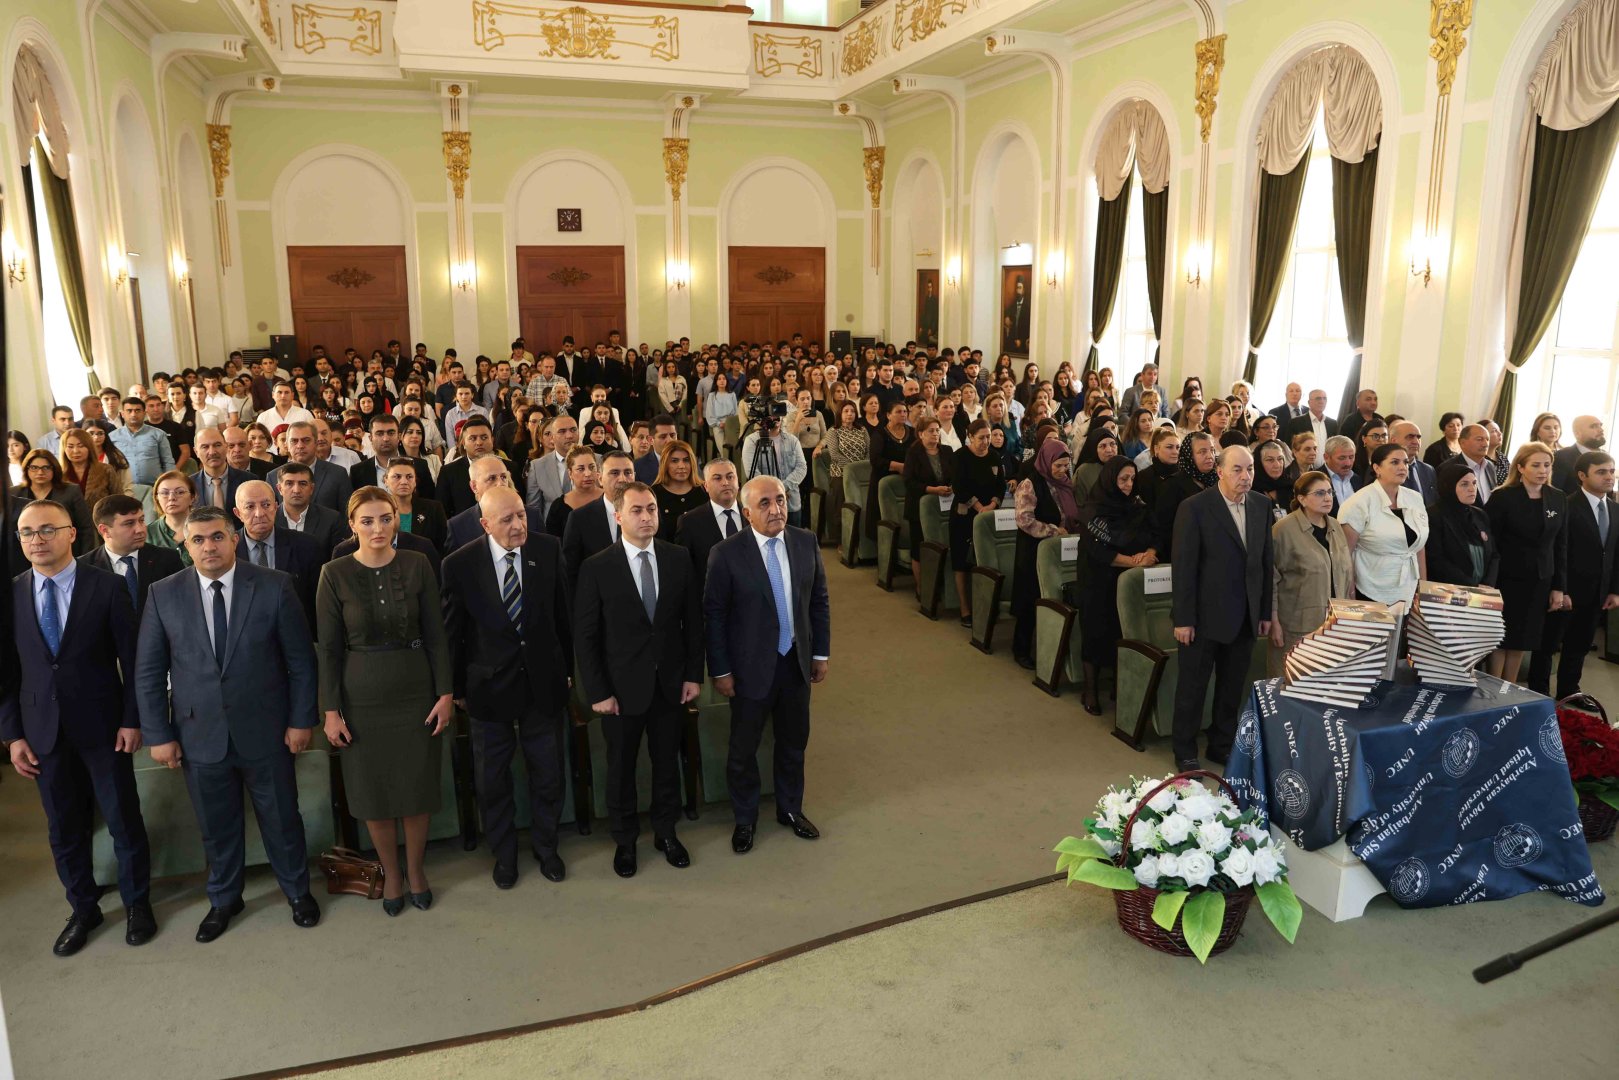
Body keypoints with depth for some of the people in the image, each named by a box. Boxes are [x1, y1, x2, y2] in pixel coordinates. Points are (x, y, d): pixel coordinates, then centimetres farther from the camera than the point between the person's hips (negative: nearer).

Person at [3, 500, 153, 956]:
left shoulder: (107, 587, -7)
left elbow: (132, 659, -5)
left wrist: (131, 721, -9)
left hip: (102, 728, -3)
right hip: (44, 731, 3)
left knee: (124, 821, 8)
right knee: (65, 830, 14)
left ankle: (137, 903, 27)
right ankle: (83, 909, 32)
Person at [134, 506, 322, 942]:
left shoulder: (274, 586, -8)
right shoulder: (163, 595, -3)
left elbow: (301, 659, -4)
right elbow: (148, 671, 2)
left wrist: (301, 720, -6)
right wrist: (158, 735, -1)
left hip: (265, 730, -1)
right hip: (200, 734, 1)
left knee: (281, 817, 13)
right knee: (216, 825, 16)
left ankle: (298, 891, 35)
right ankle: (223, 900, 38)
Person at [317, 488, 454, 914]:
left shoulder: (417, 565, -4)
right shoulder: (335, 574, -7)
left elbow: (436, 635, 0)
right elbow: (328, 647, -4)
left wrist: (445, 693, -3)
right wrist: (330, 710, -5)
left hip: (415, 691, 1)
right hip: (362, 698, 0)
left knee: (417, 786, 9)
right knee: (373, 791, 10)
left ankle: (416, 869, 31)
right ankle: (390, 872, 31)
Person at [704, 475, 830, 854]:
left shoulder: (806, 542, -4)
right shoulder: (727, 553, -15)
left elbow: (819, 601, 5)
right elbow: (714, 615, -10)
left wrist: (821, 653, 5)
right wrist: (720, 670, -9)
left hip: (796, 662, 4)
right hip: (751, 666, -4)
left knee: (794, 742, 19)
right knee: (743, 748, 11)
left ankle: (790, 809, 41)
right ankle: (745, 819, 33)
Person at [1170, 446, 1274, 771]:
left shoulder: (1260, 509, 5)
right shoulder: (1195, 508, -12)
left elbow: (1266, 563, 9)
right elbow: (1184, 566, -13)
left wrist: (1265, 612, 8)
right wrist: (1183, 619, -14)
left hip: (1245, 618, 5)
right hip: (1205, 616, -5)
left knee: (1233, 687, 14)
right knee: (1193, 687, 7)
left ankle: (1222, 745, 30)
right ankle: (1185, 751, 21)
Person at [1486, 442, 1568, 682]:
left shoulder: (1559, 499, 4)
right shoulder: (1503, 497, -10)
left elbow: (1561, 546, 7)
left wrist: (1559, 587, 4)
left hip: (1540, 580, 4)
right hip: (1507, 579, -4)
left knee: (1523, 638, 11)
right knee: (1501, 637, 3)